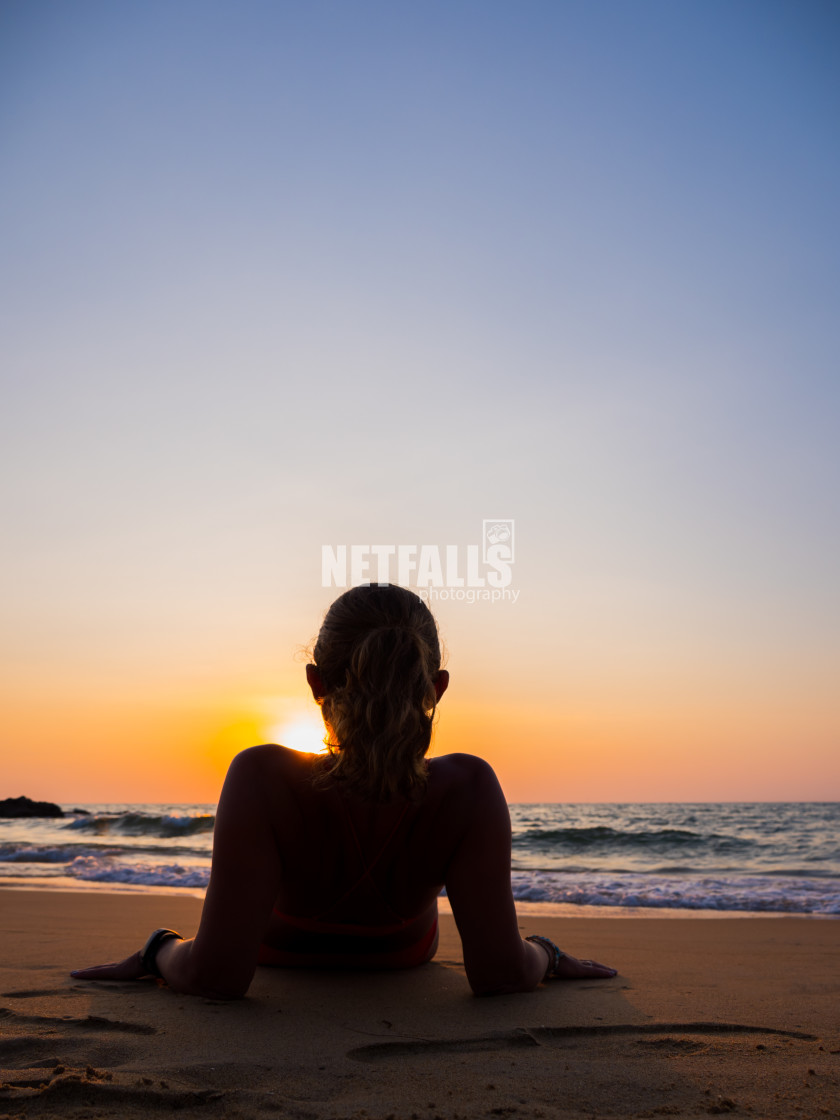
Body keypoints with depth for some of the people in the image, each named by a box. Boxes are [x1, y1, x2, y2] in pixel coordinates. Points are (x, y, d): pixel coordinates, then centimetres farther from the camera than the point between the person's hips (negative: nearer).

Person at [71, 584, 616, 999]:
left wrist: (159, 950, -19)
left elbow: (216, 975, -39)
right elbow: (500, 974, -34)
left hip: (283, 955, -1)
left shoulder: (264, 779, -43)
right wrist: (544, 954, -13)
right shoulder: (469, 789, -39)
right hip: (404, 955, 1)